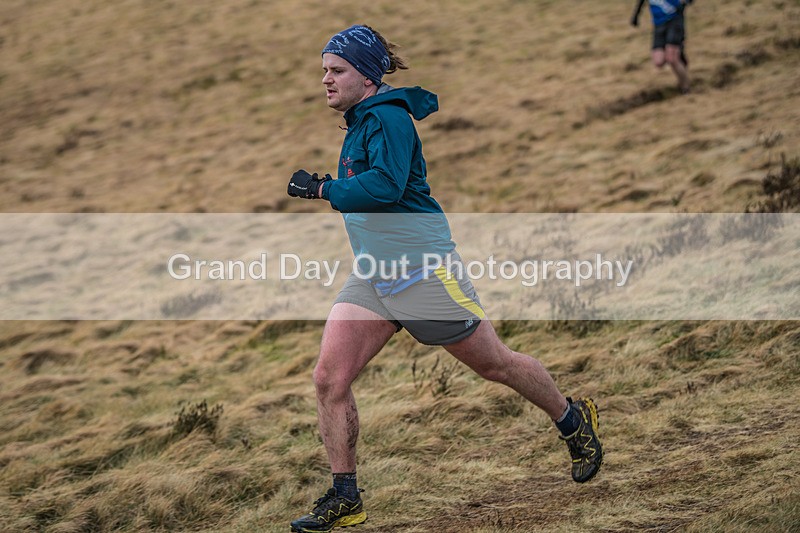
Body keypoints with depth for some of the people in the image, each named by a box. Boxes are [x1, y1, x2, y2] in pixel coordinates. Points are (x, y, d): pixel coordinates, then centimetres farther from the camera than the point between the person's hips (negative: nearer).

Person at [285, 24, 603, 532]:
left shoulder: (388, 117, -16)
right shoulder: (361, 121, 11)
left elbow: (385, 185, -31)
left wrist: (322, 189, -23)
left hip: (423, 270, -8)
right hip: (372, 278, 8)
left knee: (494, 363, 7)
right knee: (329, 379, -6)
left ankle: (575, 420, 33)